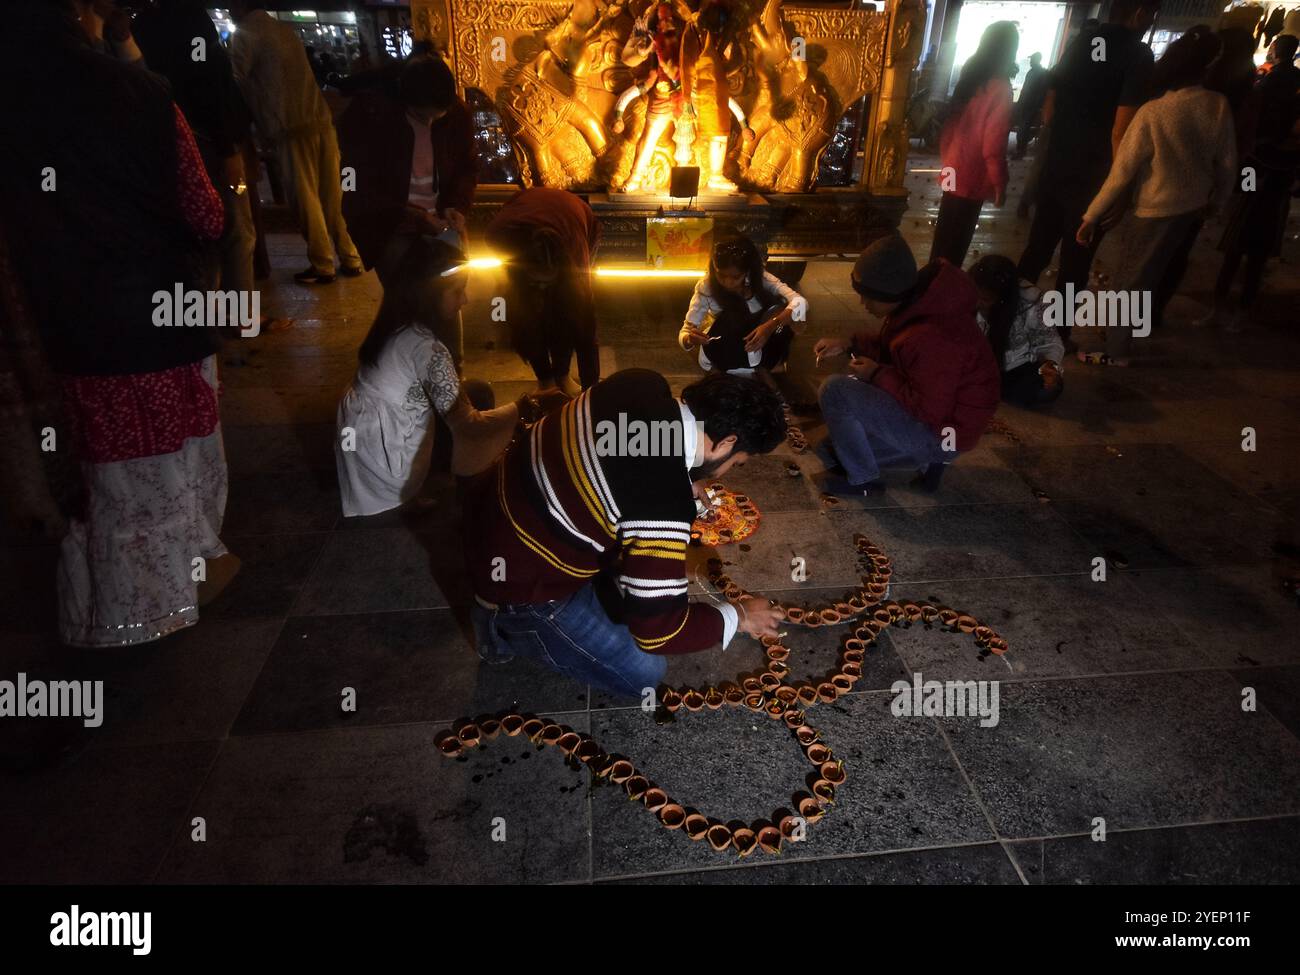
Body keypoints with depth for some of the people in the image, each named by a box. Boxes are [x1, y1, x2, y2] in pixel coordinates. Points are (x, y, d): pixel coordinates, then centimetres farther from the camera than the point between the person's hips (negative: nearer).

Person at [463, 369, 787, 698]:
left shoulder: (643, 384, -11)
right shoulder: (662, 508, -34)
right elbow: (658, 630, -22)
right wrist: (738, 616, -7)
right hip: (515, 581, -8)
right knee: (643, 673, 2)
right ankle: (508, 625, 11)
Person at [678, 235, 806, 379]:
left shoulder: (760, 277, -19)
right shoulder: (706, 286, -21)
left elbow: (800, 302, -31)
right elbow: (684, 333, -20)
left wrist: (771, 326, -48)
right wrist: (690, 339, -46)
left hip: (760, 349, 2)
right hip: (722, 352, -2)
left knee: (779, 310, -27)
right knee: (731, 318, -33)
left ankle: (763, 370, -12)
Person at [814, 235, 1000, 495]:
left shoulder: (930, 337, -33)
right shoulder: (920, 300, -4)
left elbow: (928, 411, -27)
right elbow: (893, 344, 15)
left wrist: (877, 375, -18)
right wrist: (850, 344, 2)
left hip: (940, 432, -10)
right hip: (931, 406, 10)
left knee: (835, 391, -18)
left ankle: (862, 478, 1)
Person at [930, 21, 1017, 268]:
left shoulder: (971, 77, 6)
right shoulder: (1000, 88, -16)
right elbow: (993, 144, -19)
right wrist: (999, 182, -11)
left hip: (955, 170, 8)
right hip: (973, 175, -8)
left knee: (946, 232, 18)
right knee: (957, 239, 1)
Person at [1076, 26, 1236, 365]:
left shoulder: (1153, 112, -23)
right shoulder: (1219, 105, -8)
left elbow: (1122, 173, -20)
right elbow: (1228, 163, 2)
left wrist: (1091, 216, -12)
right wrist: (1217, 200, 19)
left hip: (1156, 210, -6)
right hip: (1195, 207, 6)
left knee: (1131, 280, 6)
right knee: (1164, 268, 27)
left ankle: (1116, 350, 13)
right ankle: (1150, 318, 48)